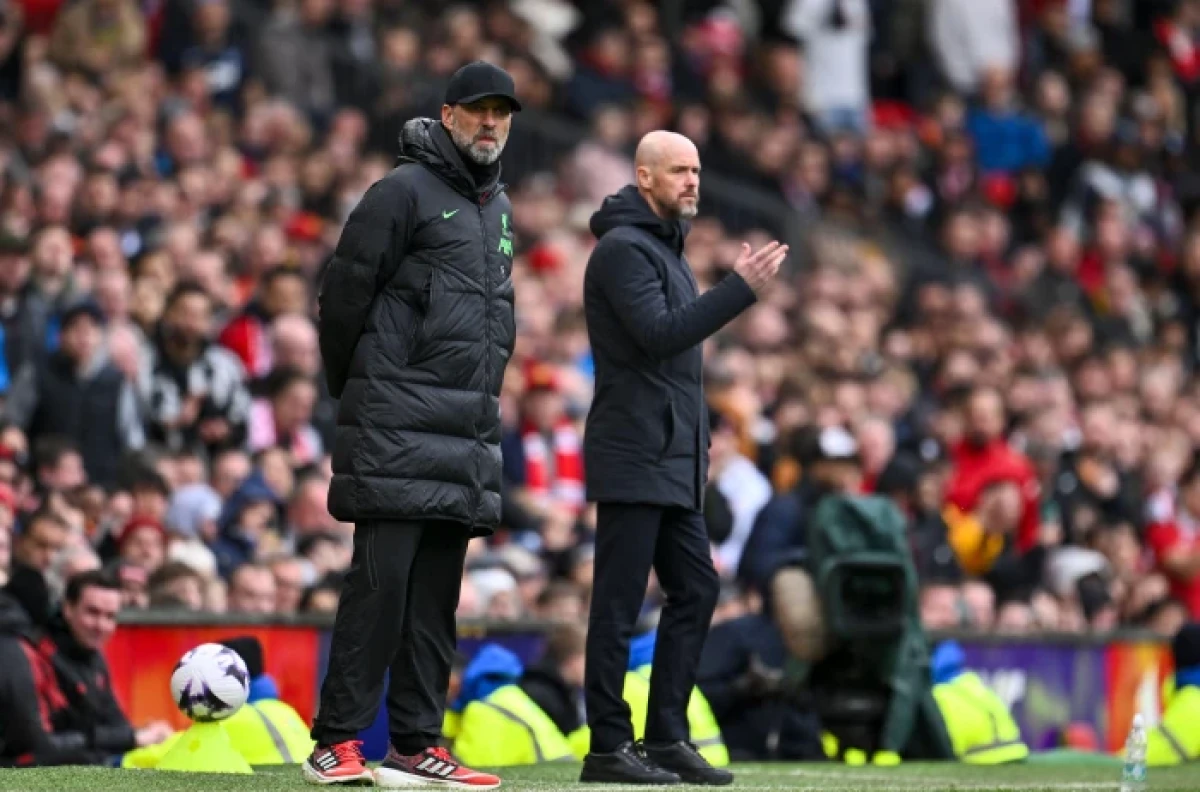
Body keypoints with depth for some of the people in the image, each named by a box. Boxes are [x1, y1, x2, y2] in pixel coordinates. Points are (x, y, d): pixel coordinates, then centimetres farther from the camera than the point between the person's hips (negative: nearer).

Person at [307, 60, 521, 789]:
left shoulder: (499, 209, 19)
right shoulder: (405, 192, -6)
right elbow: (344, 292, -7)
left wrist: (484, 399, 17)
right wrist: (353, 392, 0)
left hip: (470, 430, 7)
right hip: (398, 426, -7)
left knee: (437, 593, 7)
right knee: (381, 581, -10)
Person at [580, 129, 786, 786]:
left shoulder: (664, 247, 19)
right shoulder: (624, 249, -11)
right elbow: (659, 334, -23)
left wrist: (696, 440, 16)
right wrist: (740, 288, -26)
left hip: (673, 461, 10)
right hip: (633, 458, -10)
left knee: (694, 589, 8)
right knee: (619, 604, -5)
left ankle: (667, 737, 12)